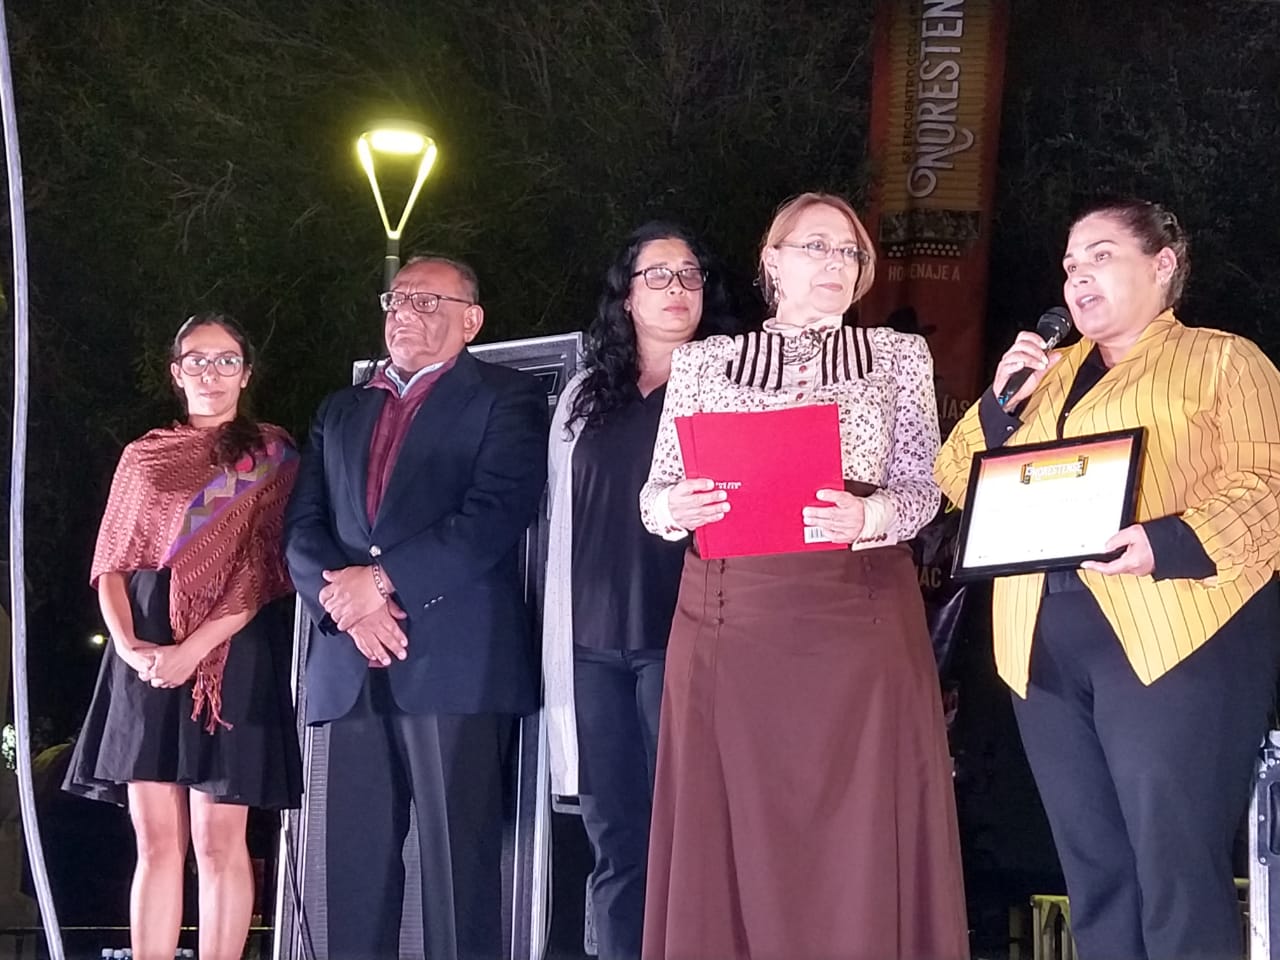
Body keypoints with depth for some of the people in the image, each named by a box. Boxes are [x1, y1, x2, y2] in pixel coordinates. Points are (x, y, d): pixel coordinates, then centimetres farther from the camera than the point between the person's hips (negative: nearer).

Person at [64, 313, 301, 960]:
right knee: (155, 840, 3)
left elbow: (262, 569, -6)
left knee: (218, 843, -3)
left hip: (230, 654, -3)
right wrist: (126, 644, -8)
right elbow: (112, 562, 11)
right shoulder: (143, 456, 15)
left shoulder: (270, 455, 4)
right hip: (144, 655, 3)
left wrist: (192, 649, -16)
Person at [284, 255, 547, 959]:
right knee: (354, 865, 3)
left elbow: (495, 516, -8)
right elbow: (302, 529, 13)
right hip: (352, 666, 5)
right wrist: (344, 599, -7)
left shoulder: (506, 398, 7)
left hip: (456, 662, -5)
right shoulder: (339, 412, 24)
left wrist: (382, 579, -11)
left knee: (458, 864, -6)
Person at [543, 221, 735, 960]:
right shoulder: (585, 397, 17)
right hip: (595, 640, 4)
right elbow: (564, 518, 16)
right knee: (615, 839, 6)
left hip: (683, 635, -4)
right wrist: (559, 633, 11)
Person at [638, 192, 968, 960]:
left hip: (858, 620, -1)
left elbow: (924, 488, 3)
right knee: (729, 838, 1)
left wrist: (870, 516, -18)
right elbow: (656, 492, 9)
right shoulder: (704, 361, 12)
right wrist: (675, 508, -13)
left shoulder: (899, 355, 10)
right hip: (728, 621, 1)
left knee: (860, 841, -2)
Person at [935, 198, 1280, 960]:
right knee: (1093, 869, 9)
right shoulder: (1046, 374, 23)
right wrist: (1001, 402, 2)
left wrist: (1165, 544, -23)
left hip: (1174, 638, -6)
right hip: (1045, 646, 6)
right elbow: (961, 482, 19)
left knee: (1178, 872, -8)